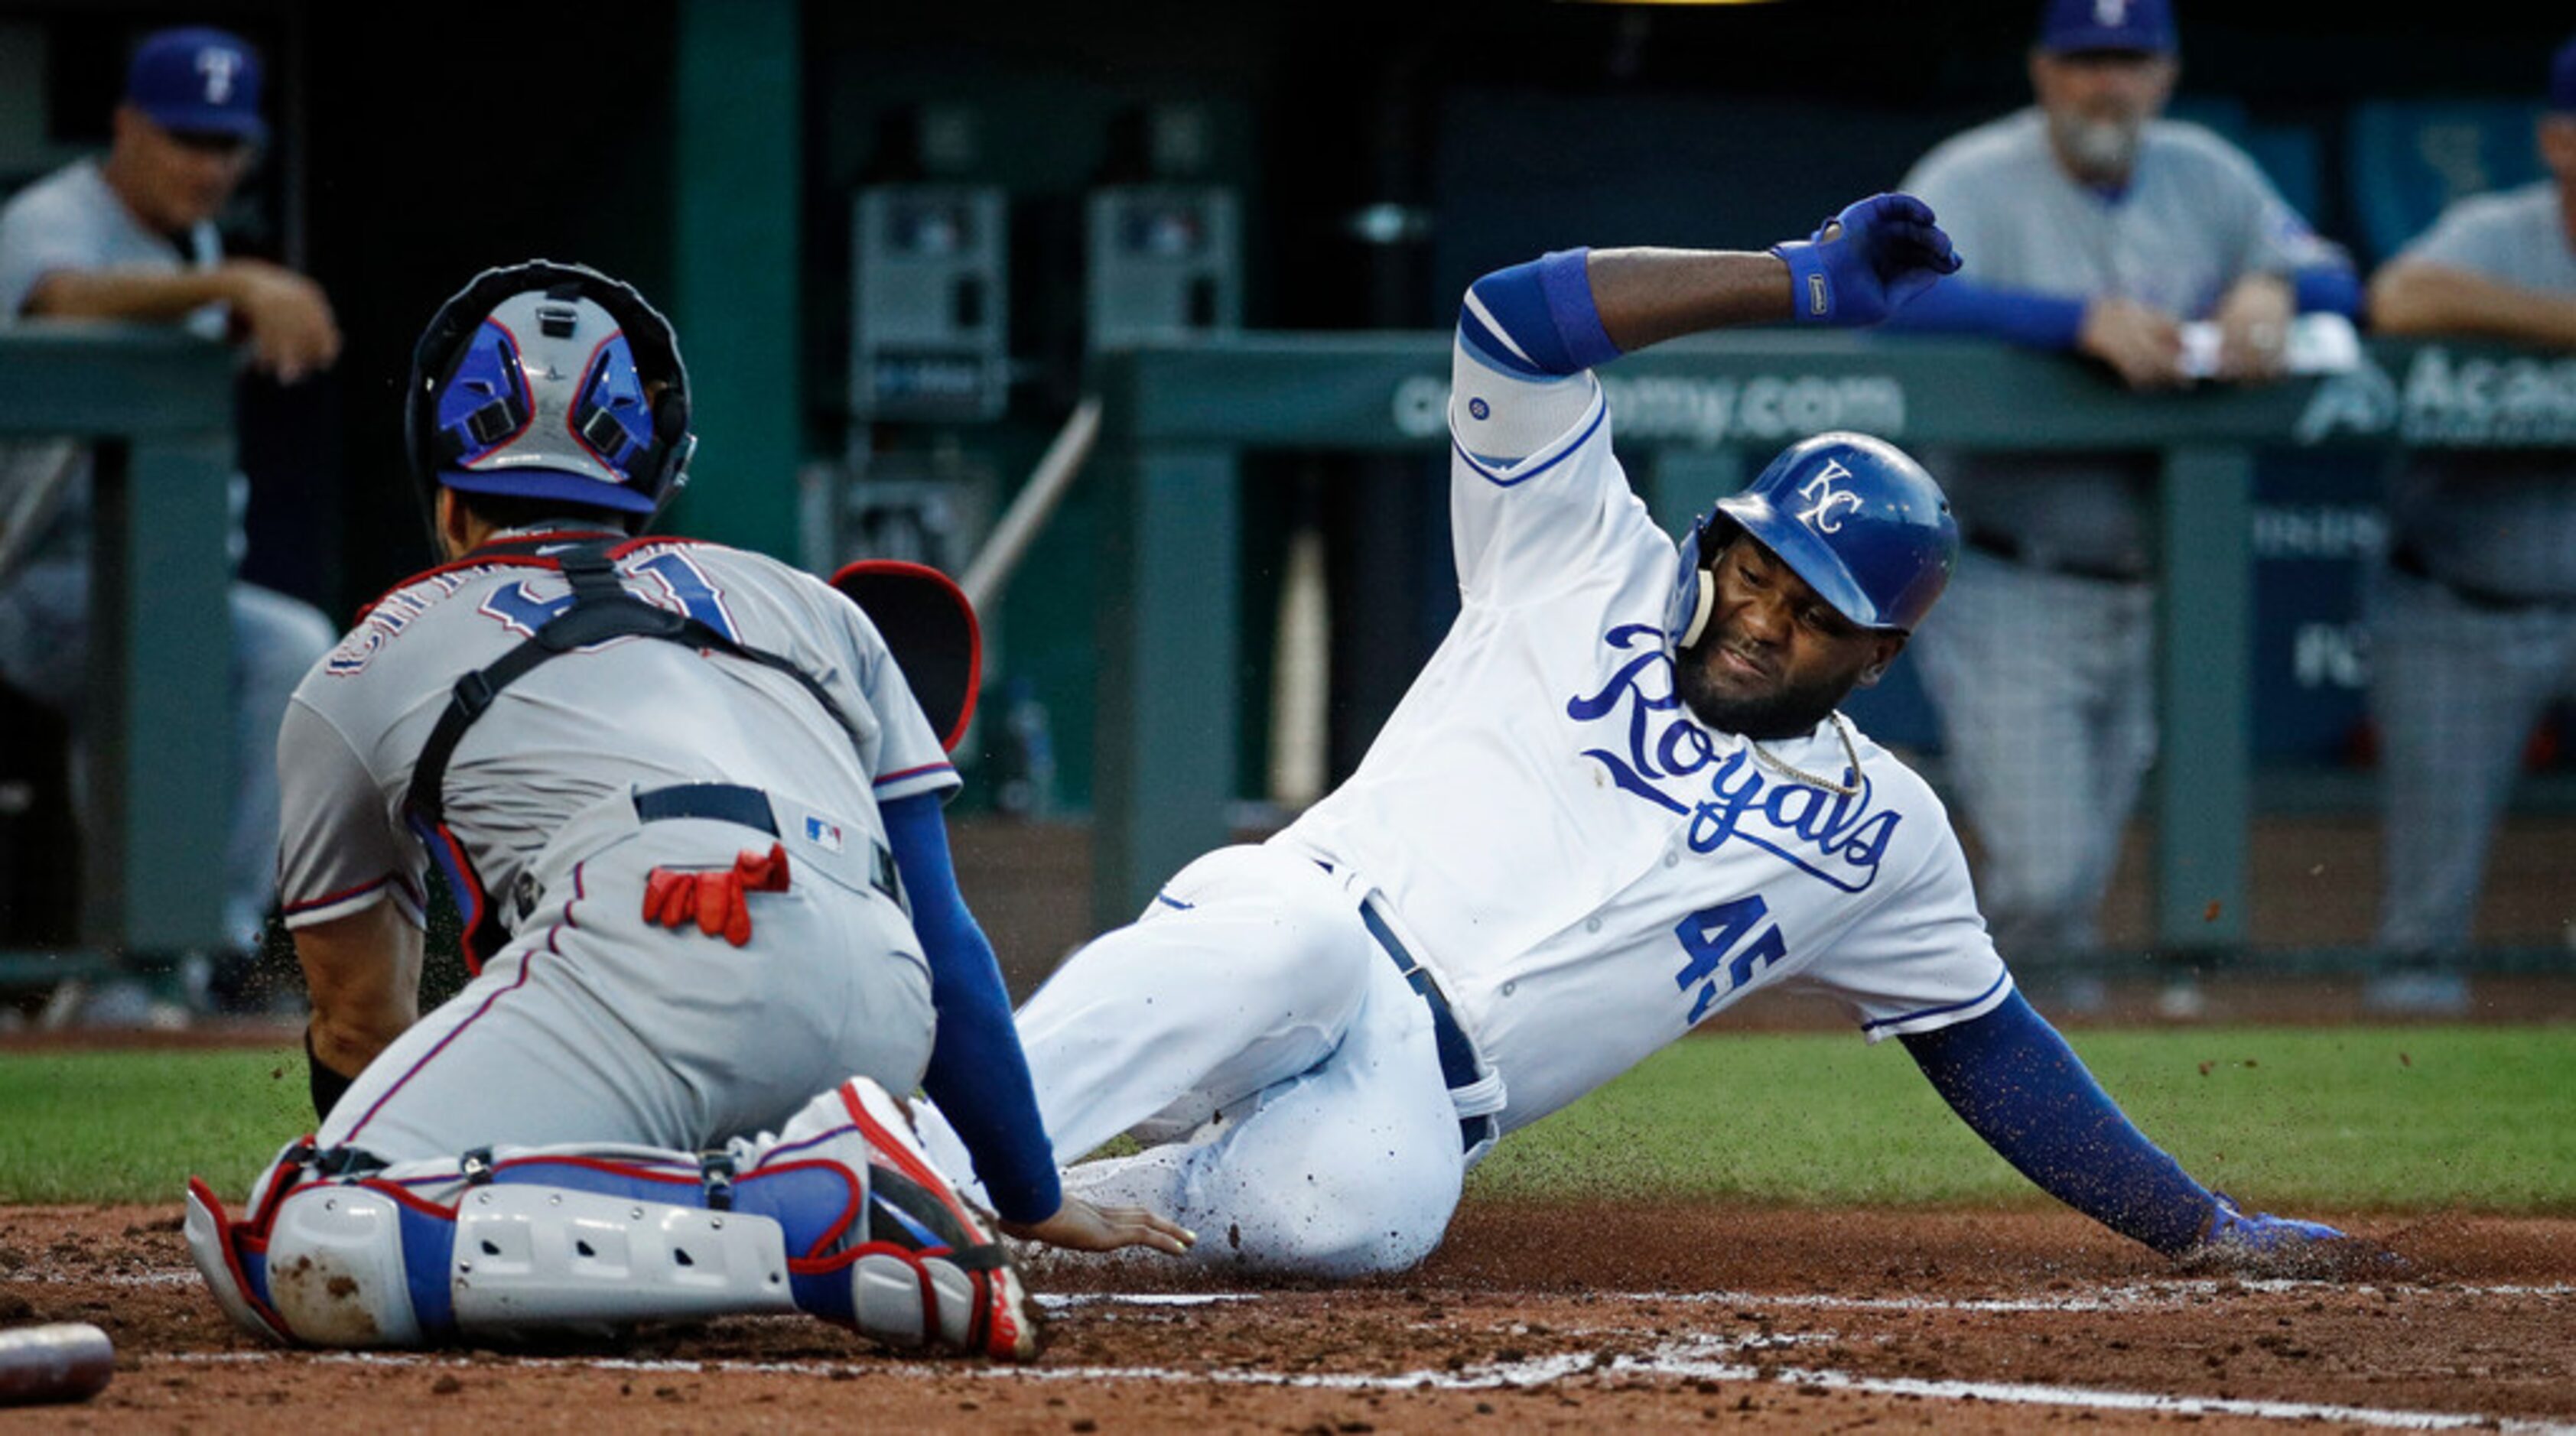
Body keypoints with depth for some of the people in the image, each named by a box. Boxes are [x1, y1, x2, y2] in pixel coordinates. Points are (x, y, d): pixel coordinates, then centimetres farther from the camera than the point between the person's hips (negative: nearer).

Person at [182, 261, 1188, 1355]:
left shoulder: (365, 667, 29)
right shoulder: (801, 604, 36)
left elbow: (358, 1023, 37)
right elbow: (943, 942, 32)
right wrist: (1036, 1203, 39)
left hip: (655, 967, -5)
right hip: (878, 1011, 5)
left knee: (307, 1263, -15)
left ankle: (808, 1230, -27)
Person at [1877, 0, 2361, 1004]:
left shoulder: (2203, 177, 8)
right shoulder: (1973, 183, -9)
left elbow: (2335, 279, 7)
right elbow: (1899, 295, -28)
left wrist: (2271, 288, -18)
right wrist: (2085, 320, -37)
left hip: (2145, 604, 5)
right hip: (2008, 599, -5)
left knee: (2082, 874, 11)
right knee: (2042, 874, -14)